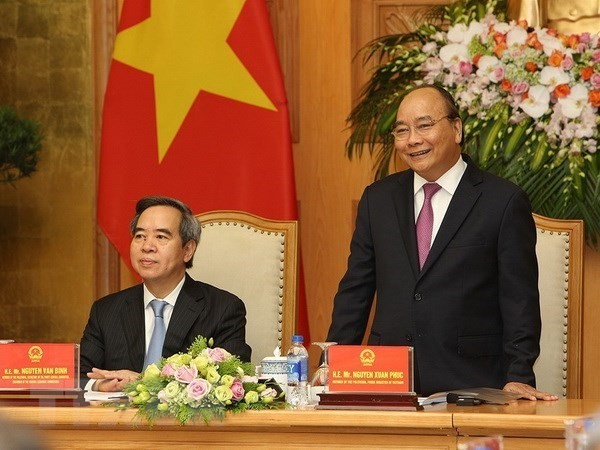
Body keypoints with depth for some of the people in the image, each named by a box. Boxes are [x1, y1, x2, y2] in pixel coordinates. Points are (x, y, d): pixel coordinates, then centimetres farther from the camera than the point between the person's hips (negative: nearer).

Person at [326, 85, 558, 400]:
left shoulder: (505, 202, 1)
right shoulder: (377, 199, 14)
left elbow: (519, 300, -1)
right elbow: (355, 291, 15)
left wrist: (518, 377, -9)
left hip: (471, 385, -3)